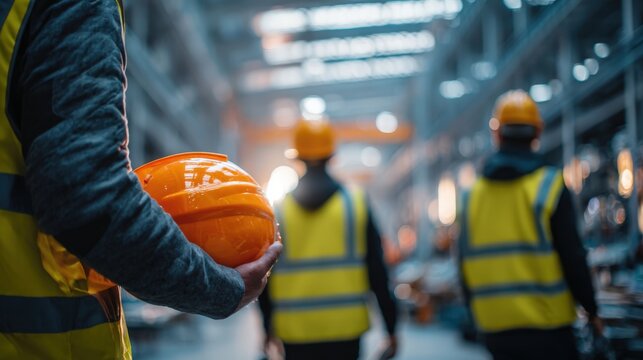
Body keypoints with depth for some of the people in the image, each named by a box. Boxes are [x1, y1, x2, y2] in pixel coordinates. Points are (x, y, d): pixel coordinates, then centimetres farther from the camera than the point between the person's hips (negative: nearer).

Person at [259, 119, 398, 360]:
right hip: (345, 326, 0)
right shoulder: (357, 203, 0)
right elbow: (377, 270, -1)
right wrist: (390, 327, 6)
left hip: (295, 332, 1)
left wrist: (268, 324, 19)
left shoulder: (277, 210, 1)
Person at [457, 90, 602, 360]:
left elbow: (465, 262, 9)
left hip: (494, 326, 4)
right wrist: (590, 308, 3)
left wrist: (476, 308, 20)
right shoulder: (550, 186, -7)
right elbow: (572, 255, -8)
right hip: (545, 326, -4)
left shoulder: (473, 194, 5)